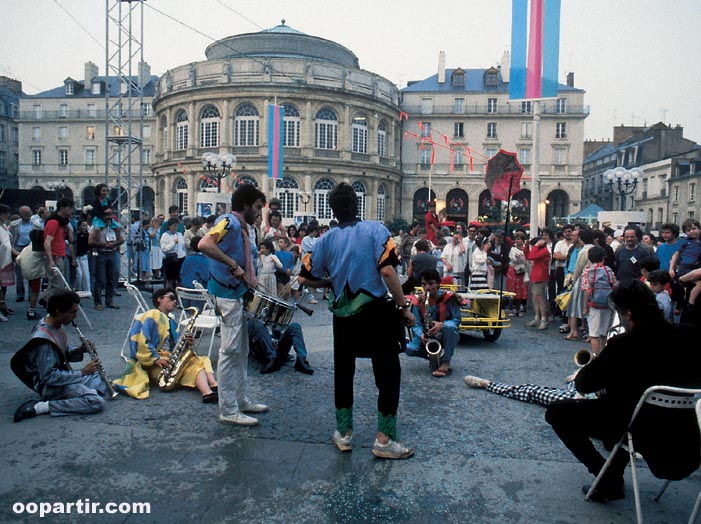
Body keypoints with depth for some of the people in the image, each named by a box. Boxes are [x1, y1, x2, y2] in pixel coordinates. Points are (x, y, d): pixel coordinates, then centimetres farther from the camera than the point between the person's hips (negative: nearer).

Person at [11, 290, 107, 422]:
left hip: (64, 374, 9)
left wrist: (80, 350, -5)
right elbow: (49, 377, -27)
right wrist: (82, 372, -21)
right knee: (97, 402, -27)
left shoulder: (56, 325, 0)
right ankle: (40, 407, -18)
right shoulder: (44, 339, -27)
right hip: (50, 386, -9)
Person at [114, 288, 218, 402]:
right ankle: (208, 392, -49)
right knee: (195, 363, -26)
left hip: (170, 360, 8)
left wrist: (185, 342, -1)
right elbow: (140, 340, -15)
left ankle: (214, 386, -43)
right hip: (154, 365, -8)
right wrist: (155, 358, -20)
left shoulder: (171, 322, 25)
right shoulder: (153, 315, -2)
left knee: (202, 361, -14)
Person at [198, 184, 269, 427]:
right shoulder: (230, 222, -15)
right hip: (227, 294, -10)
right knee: (230, 351, -5)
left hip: (239, 293, 10)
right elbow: (204, 244, -32)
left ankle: (240, 400, 28)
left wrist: (251, 281, 9)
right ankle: (228, 410, 4)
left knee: (241, 350, 16)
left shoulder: (242, 227, 14)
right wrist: (234, 265, -28)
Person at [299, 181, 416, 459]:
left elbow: (306, 278, 4)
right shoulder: (375, 229, -7)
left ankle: (344, 433, 27)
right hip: (375, 311, -3)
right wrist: (404, 306, -11)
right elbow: (387, 271, -18)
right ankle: (384, 439, 10)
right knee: (388, 373, 8)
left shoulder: (327, 239, 3)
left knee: (343, 372, 17)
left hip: (342, 315, 4)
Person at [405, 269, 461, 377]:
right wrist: (421, 334, -29)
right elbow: (416, 324, -7)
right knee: (409, 349, -24)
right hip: (427, 337, 3)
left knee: (449, 327, -38)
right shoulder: (418, 301, -7)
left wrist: (442, 324, -34)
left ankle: (446, 363, -23)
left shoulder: (448, 298, -14)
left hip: (447, 337, -2)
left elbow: (456, 319, -14)